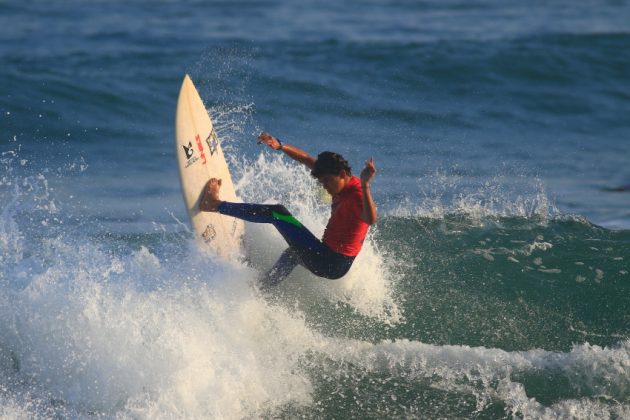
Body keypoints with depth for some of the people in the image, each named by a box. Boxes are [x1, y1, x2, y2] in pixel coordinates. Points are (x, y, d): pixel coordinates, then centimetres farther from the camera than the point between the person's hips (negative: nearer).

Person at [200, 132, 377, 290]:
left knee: (277, 213, -7)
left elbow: (370, 220, -43)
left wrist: (365, 186, -54)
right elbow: (307, 160, 14)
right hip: (331, 260, 9)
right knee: (294, 253, 41)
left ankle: (216, 204, 2)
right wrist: (280, 146, 4)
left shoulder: (357, 195, -19)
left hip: (332, 265, -9)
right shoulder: (344, 186, 8)